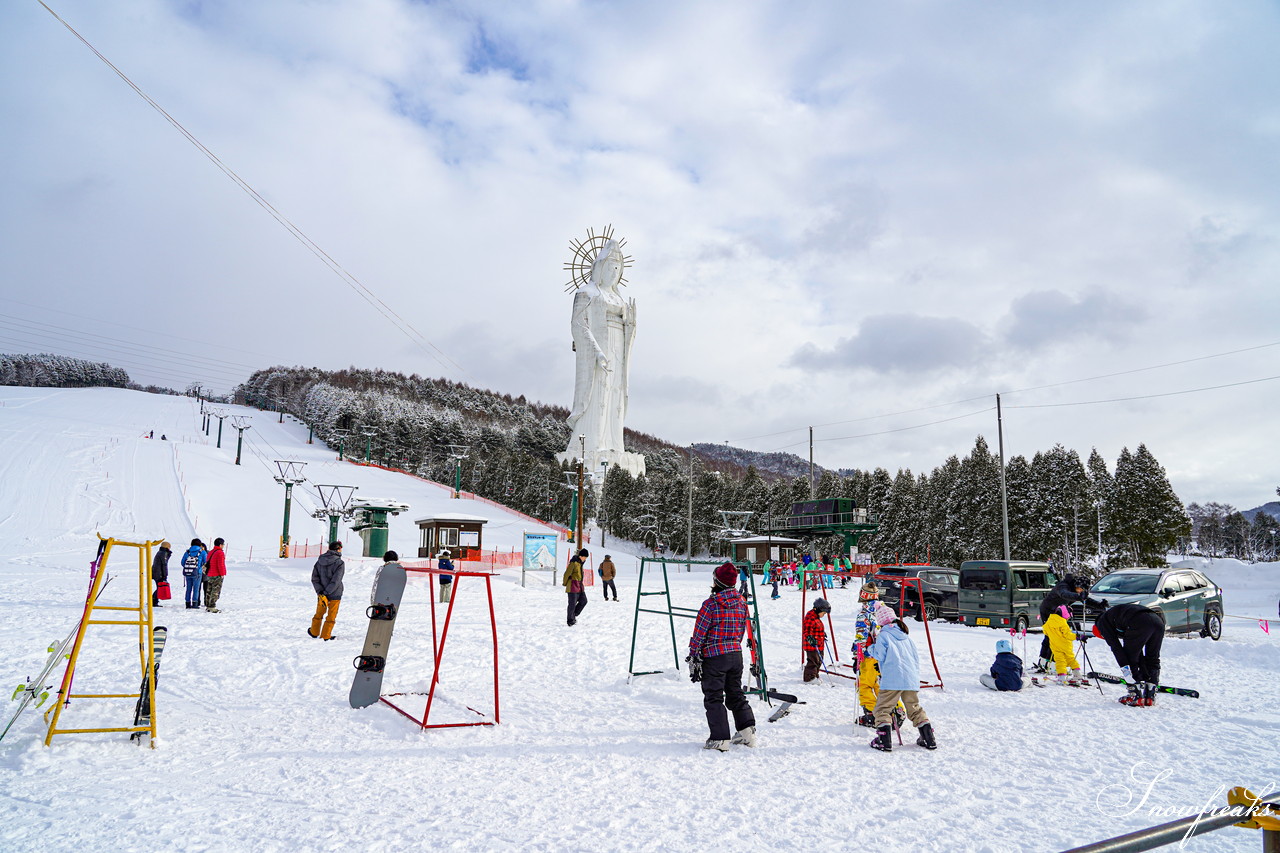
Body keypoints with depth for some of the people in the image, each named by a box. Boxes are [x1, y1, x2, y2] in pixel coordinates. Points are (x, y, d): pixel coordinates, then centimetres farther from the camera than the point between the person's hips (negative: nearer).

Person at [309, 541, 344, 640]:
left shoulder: (319, 561, 1)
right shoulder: (340, 563, -17)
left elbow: (314, 578, -2)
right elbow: (335, 582, -22)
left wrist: (320, 592, -8)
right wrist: (326, 593, -16)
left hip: (321, 593, 5)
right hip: (334, 595, -5)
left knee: (319, 613, 23)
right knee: (331, 617, 10)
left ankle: (314, 632, 39)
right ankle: (325, 636, 16)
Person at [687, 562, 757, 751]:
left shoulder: (710, 604, -16)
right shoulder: (742, 602, 3)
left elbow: (699, 634, -12)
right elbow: (742, 630, 12)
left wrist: (693, 658, -4)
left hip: (714, 657, -6)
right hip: (736, 654, 6)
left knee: (713, 698, 3)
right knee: (736, 693, 20)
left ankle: (720, 739, 2)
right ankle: (747, 730, 18)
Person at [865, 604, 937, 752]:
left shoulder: (883, 635, 1)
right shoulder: (905, 636, 20)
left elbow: (880, 656, -4)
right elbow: (916, 657, 21)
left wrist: (871, 649, 15)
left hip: (892, 680, -6)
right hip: (912, 679, 6)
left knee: (882, 709, -1)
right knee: (915, 709, 19)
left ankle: (884, 741, -12)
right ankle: (929, 739, 16)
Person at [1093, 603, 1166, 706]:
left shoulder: (1102, 621, 21)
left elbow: (1115, 646, 5)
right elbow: (1138, 649, 39)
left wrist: (1124, 667, 2)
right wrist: (1145, 674, 39)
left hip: (1141, 623, -8)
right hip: (1159, 621, 8)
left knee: (1129, 658, 10)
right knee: (1152, 659, 23)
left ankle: (1135, 696, 9)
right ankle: (1150, 695, 24)